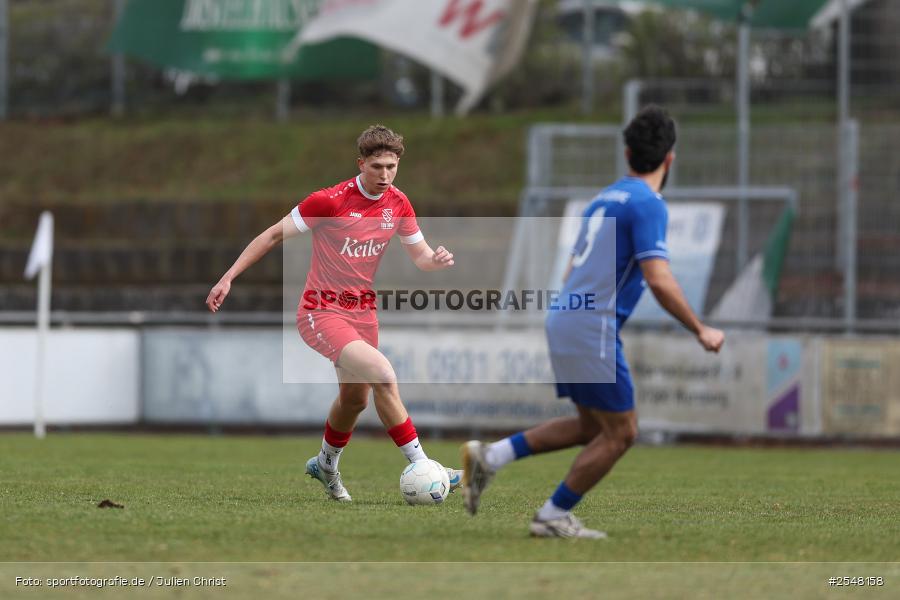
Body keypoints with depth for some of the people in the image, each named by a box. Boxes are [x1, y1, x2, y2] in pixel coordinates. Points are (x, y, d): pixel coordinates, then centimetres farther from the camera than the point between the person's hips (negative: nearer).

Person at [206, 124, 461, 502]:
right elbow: (274, 235, -11)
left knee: (355, 398, 20)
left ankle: (326, 465, 47)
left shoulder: (398, 204, -1)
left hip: (363, 311, 7)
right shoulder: (331, 201, -19)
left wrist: (436, 260, -15)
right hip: (321, 311, -7)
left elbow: (419, 254, 11)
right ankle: (421, 468, -21)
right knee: (382, 375, -25)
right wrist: (228, 278, -14)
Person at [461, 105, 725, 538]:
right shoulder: (647, 205, -12)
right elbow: (659, 281, -20)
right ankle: (553, 516, 5)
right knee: (620, 433, 2)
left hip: (563, 322, 9)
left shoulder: (607, 198, 17)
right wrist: (701, 332, -10)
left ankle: (489, 457, 11)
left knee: (592, 426, 18)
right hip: (592, 330, -9)